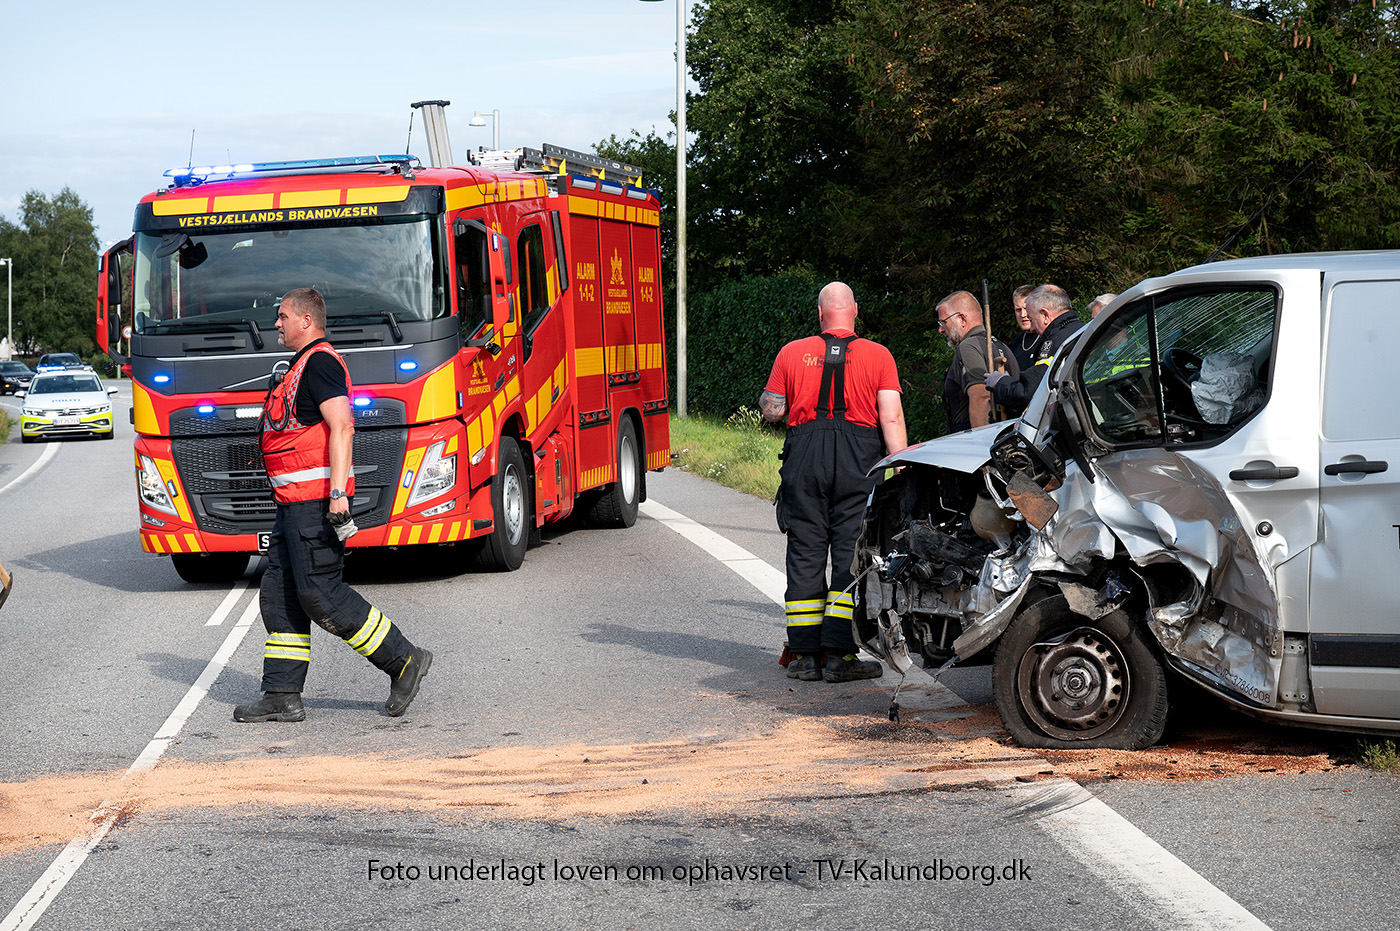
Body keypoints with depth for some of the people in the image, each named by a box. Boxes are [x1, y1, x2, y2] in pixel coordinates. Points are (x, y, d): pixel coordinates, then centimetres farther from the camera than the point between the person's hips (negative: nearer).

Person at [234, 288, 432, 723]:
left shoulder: (320, 362, -10)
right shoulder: (301, 366, 22)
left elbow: (342, 427, -21)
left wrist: (337, 492, -28)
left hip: (316, 501, -11)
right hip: (294, 504, 11)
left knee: (319, 593, -10)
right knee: (279, 595, 7)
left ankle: (404, 660, -3)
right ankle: (282, 696, 9)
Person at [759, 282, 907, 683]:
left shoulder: (792, 353, 7)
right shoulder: (878, 356, 4)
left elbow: (771, 411, 10)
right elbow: (891, 417, -3)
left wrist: (766, 395, 31)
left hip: (804, 456, 1)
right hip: (858, 458, -1)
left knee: (805, 554, 7)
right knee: (852, 555, 1)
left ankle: (804, 655, 8)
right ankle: (839, 655, -4)